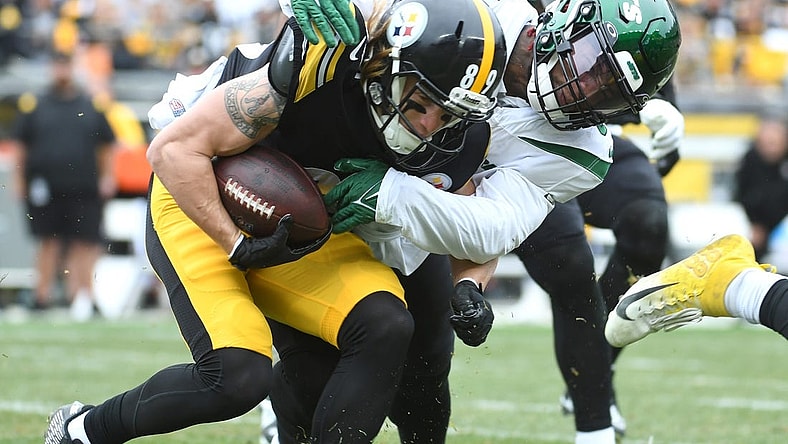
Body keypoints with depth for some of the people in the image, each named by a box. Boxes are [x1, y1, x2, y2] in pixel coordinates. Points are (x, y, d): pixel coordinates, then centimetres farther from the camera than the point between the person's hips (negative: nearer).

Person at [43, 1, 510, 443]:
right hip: (202, 206, -5)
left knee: (385, 328, -21)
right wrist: (238, 246, -29)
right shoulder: (318, 64, -33)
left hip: (303, 236, 5)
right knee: (238, 375, -23)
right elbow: (173, 149, -26)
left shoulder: (454, 136, -15)